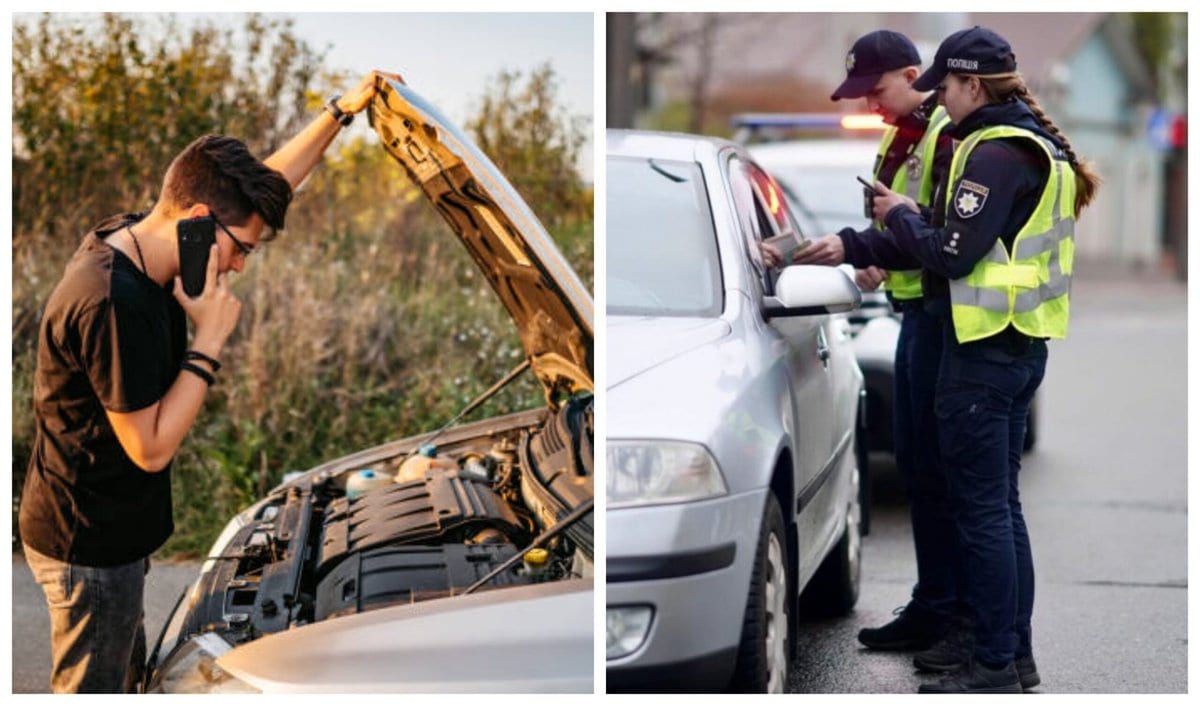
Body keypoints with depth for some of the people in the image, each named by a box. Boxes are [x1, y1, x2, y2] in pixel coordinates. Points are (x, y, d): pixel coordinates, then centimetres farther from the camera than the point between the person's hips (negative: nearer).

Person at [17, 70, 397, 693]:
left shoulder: (130, 239, -1)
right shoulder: (114, 303, -30)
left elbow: (265, 183, 11)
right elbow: (151, 448, -24)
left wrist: (342, 111, 9)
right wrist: (210, 340, -21)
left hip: (108, 531, 10)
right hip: (89, 546, -10)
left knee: (125, 675, 23)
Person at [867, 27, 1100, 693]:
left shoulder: (995, 152, -17)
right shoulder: (1033, 144, 13)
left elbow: (954, 252, -23)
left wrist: (902, 215, -6)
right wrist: (913, 220, 10)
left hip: (983, 351, -10)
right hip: (1020, 345, 10)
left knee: (981, 510, -3)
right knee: (1003, 504, 16)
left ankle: (994, 665, 3)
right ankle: (1017, 651, 23)